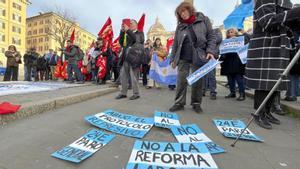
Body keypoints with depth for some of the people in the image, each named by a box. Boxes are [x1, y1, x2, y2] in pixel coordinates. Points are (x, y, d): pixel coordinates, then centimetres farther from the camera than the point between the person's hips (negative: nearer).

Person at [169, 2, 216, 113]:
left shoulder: (203, 20, 7)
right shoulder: (180, 26, 13)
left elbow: (211, 37, 4)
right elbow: (175, 43, 14)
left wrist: (210, 51, -10)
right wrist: (173, 58, 10)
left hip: (198, 57, -1)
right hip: (183, 58, 2)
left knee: (197, 81, 3)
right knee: (181, 81, -4)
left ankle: (196, 103, 17)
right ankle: (179, 103, 8)